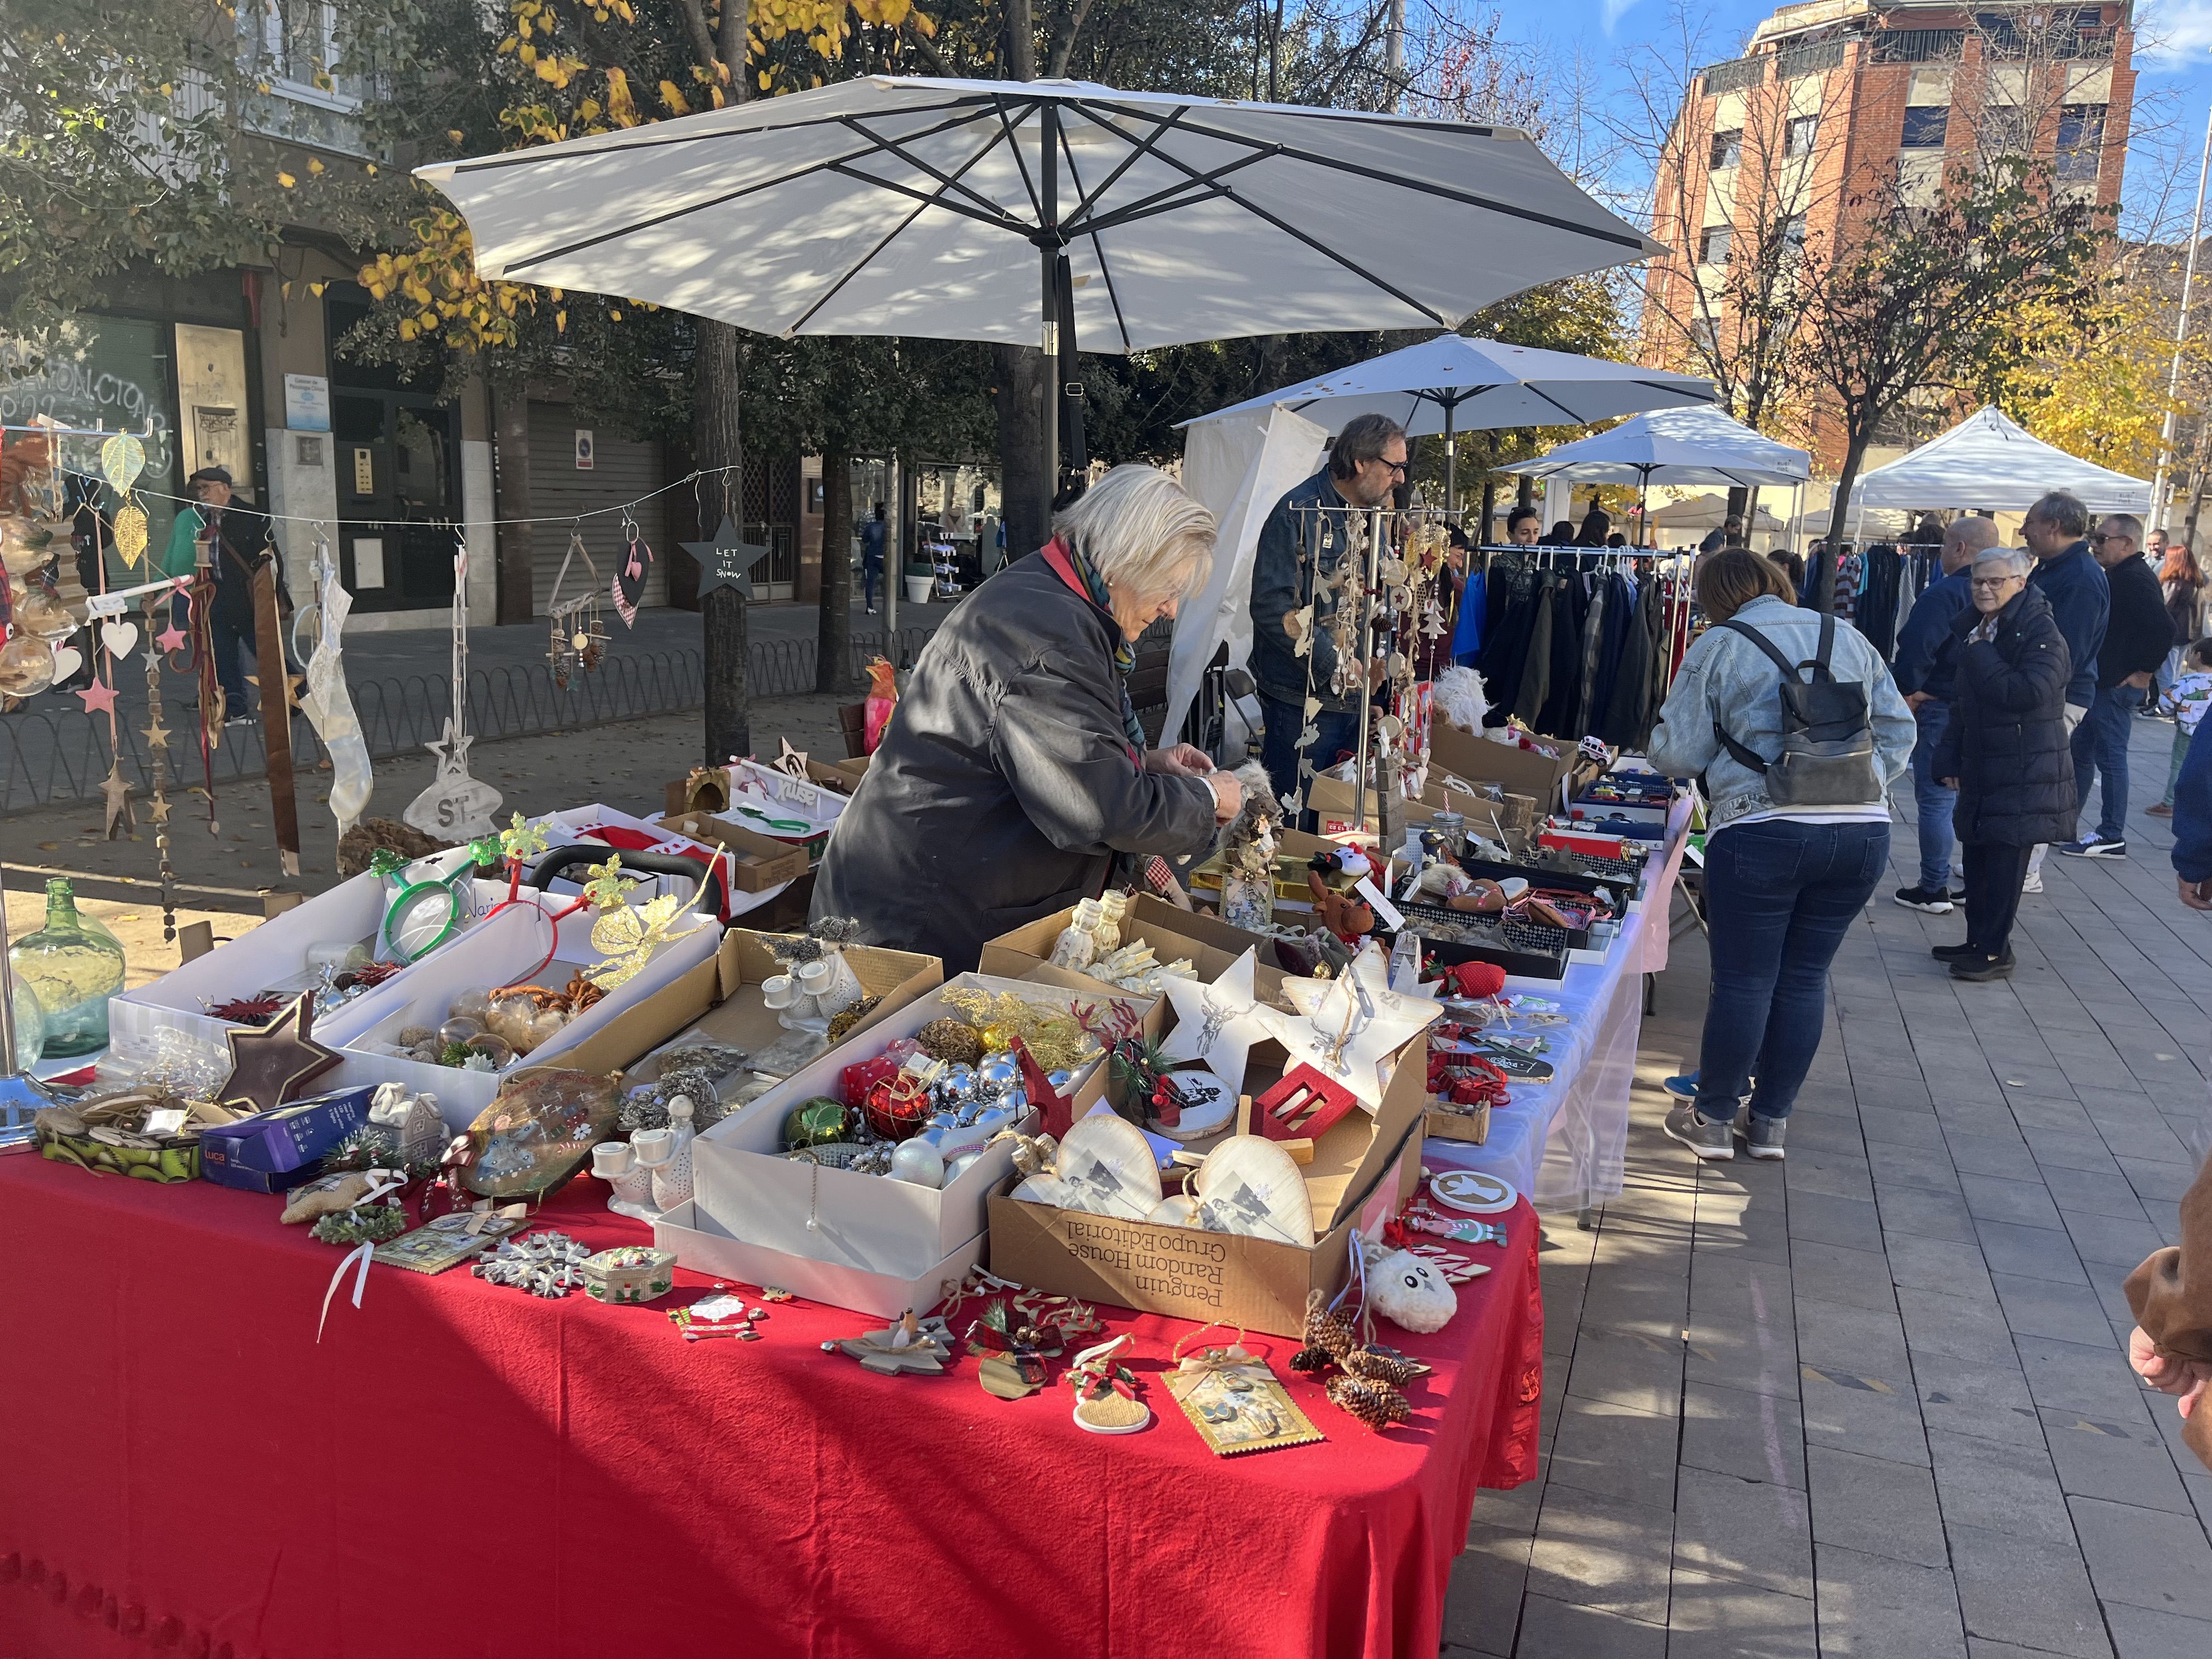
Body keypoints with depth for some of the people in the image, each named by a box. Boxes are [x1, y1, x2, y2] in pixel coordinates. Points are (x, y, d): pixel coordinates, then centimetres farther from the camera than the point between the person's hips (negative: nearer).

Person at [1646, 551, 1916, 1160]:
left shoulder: (1717, 647, 1)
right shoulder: (1847, 636, 14)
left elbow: (1677, 752, 1)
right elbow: (1898, 728, 14)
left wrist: (1657, 739, 22)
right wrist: (1861, 787, 17)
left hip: (1762, 832, -4)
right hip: (1864, 831, 5)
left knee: (1744, 980, 4)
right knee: (1805, 977, 12)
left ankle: (1714, 1120, 17)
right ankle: (1770, 1121, 22)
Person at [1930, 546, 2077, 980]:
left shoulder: (2042, 632, -12)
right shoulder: (1974, 629, 12)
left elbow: (2028, 693, -26)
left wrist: (1980, 655, -18)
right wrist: (1950, 758, 12)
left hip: (2025, 771, -8)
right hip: (1981, 767, 8)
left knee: (2004, 861, -4)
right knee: (1977, 855, 13)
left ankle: (1996, 953, 4)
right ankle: (1978, 941, 23)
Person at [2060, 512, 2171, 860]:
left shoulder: (2136, 580, -17)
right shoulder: (2117, 577, 15)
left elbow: (2164, 629, -27)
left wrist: (2144, 673, -19)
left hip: (2117, 687, -11)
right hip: (2097, 684, 11)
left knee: (2111, 759, -3)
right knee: (2079, 753, 16)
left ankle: (2112, 838, 4)